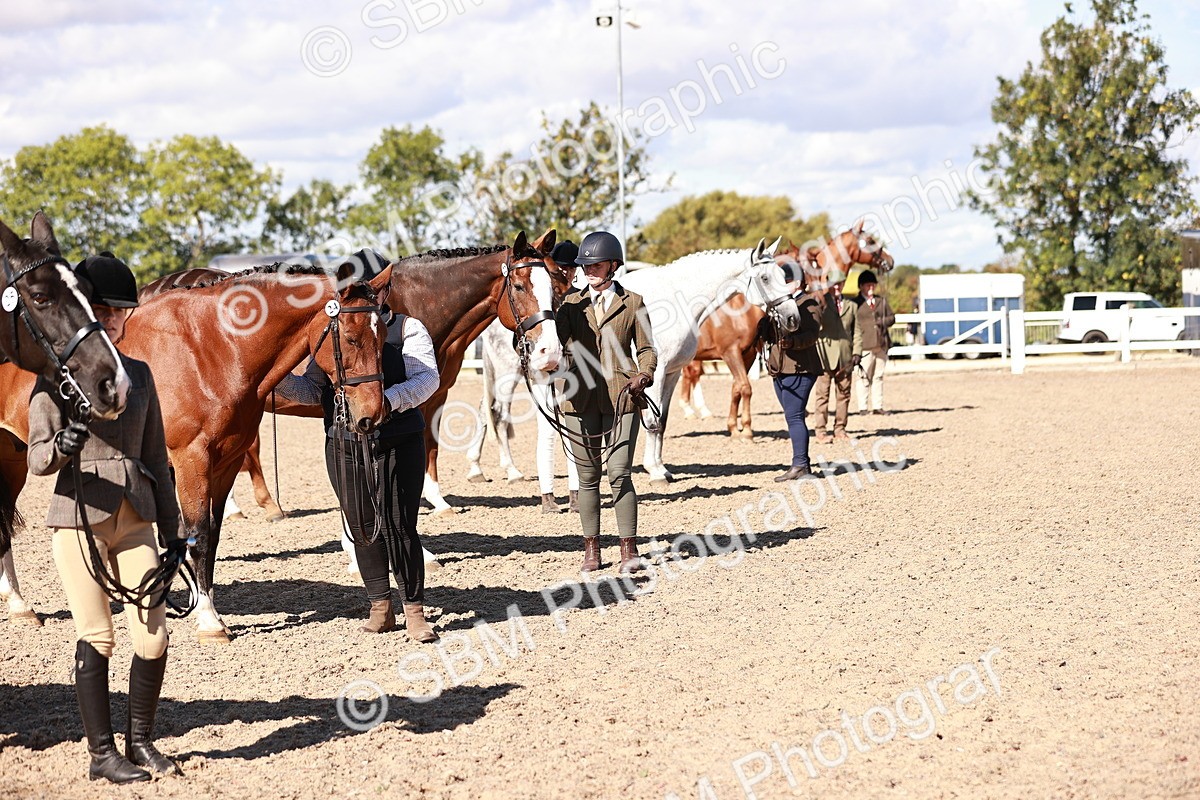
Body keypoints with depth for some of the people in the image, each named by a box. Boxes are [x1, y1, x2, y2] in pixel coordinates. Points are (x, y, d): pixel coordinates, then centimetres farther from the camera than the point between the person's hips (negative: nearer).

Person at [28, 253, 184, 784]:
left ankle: (140, 741, 17)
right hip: (80, 519, -4)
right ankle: (101, 754, 10)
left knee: (154, 636, 0)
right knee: (97, 639, -1)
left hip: (136, 519, 4)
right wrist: (61, 447, -29)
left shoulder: (139, 374, 10)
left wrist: (171, 530, 11)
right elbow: (37, 459, -5)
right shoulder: (55, 376, -2)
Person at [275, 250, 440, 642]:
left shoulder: (407, 329, -2)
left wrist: (389, 400, -32)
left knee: (399, 526, -6)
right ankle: (380, 606, 22)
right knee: (362, 528, 10)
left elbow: (427, 378, -15)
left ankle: (414, 611, 3)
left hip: (398, 444, -4)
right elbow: (311, 390, 11)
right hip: (345, 446, 4)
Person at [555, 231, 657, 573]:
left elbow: (646, 349, 9)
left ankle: (629, 549, 1)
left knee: (619, 473, -8)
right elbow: (558, 339, -2)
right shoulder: (572, 303, 10)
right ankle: (591, 548, 15)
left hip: (621, 398, -2)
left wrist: (644, 375, -10)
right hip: (581, 399, 2)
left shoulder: (632, 303, 7)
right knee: (587, 477, 6)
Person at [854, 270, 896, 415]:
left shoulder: (882, 301, 18)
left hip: (881, 344, 5)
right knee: (864, 377, -6)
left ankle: (877, 406, 11)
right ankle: (862, 407, -2)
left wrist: (881, 322, -2)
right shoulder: (855, 303, 0)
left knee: (878, 376, 8)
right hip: (865, 346, -5)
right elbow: (852, 324, -4)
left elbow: (892, 317, 17)